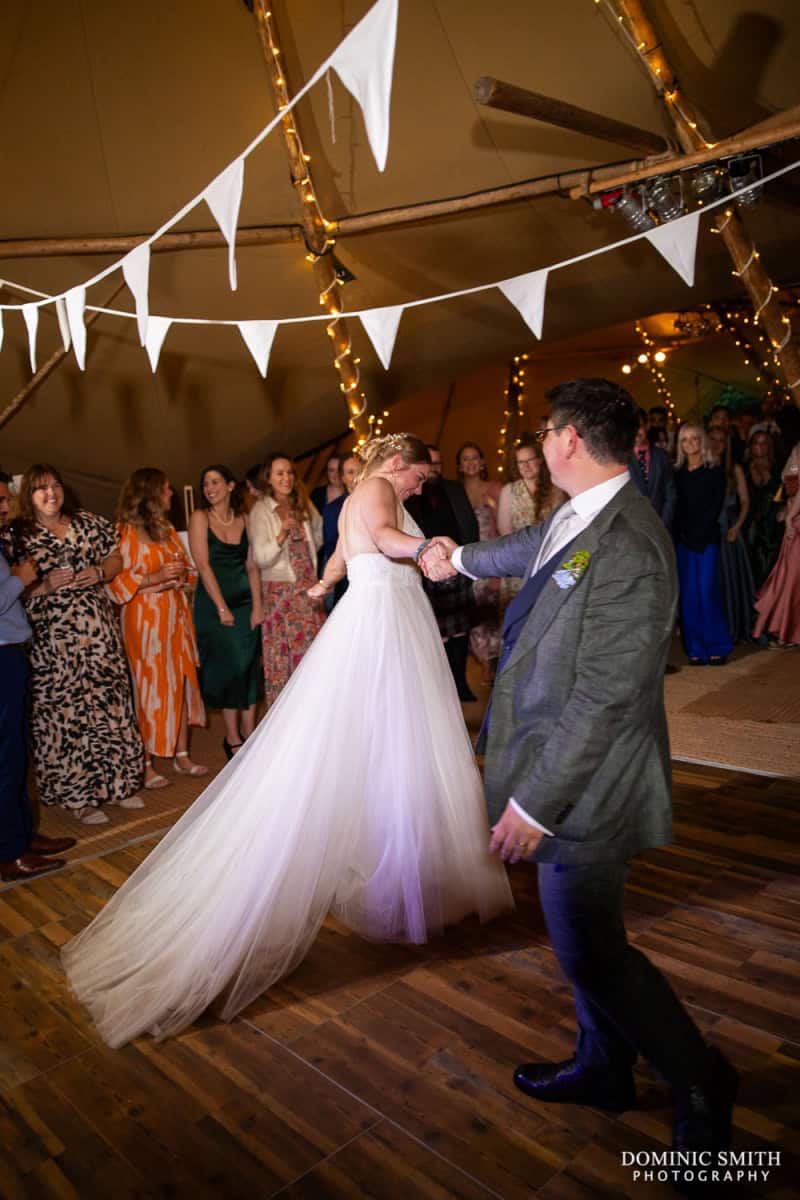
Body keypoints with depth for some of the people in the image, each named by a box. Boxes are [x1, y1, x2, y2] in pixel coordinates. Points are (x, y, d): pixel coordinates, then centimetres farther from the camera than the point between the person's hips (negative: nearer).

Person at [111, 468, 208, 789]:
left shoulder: (168, 530, 15)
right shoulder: (124, 533, -7)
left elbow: (185, 569, 22)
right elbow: (116, 581, -13)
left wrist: (182, 573, 0)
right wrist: (154, 578, -21)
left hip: (175, 616, 7)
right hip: (145, 620, -7)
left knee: (180, 684, 8)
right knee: (148, 687, -1)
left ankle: (181, 755, 19)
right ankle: (146, 764, 10)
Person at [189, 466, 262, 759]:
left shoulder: (243, 519, 6)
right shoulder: (200, 517, -4)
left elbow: (252, 566, 5)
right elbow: (203, 565, -10)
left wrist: (257, 606, -3)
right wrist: (222, 608, -13)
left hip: (246, 601, 4)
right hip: (213, 603, -3)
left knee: (250, 667, 5)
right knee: (229, 666, -2)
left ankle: (248, 733, 16)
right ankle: (232, 738, 12)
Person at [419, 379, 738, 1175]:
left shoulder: (627, 545, -27)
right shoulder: (578, 518, 3)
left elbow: (604, 698, -27)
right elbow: (532, 547, 26)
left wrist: (535, 802, -21)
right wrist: (460, 558, 44)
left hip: (583, 786, -9)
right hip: (564, 771, 9)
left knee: (590, 952, 6)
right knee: (585, 936, 23)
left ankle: (700, 1085, 31)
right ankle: (603, 1069, 45)